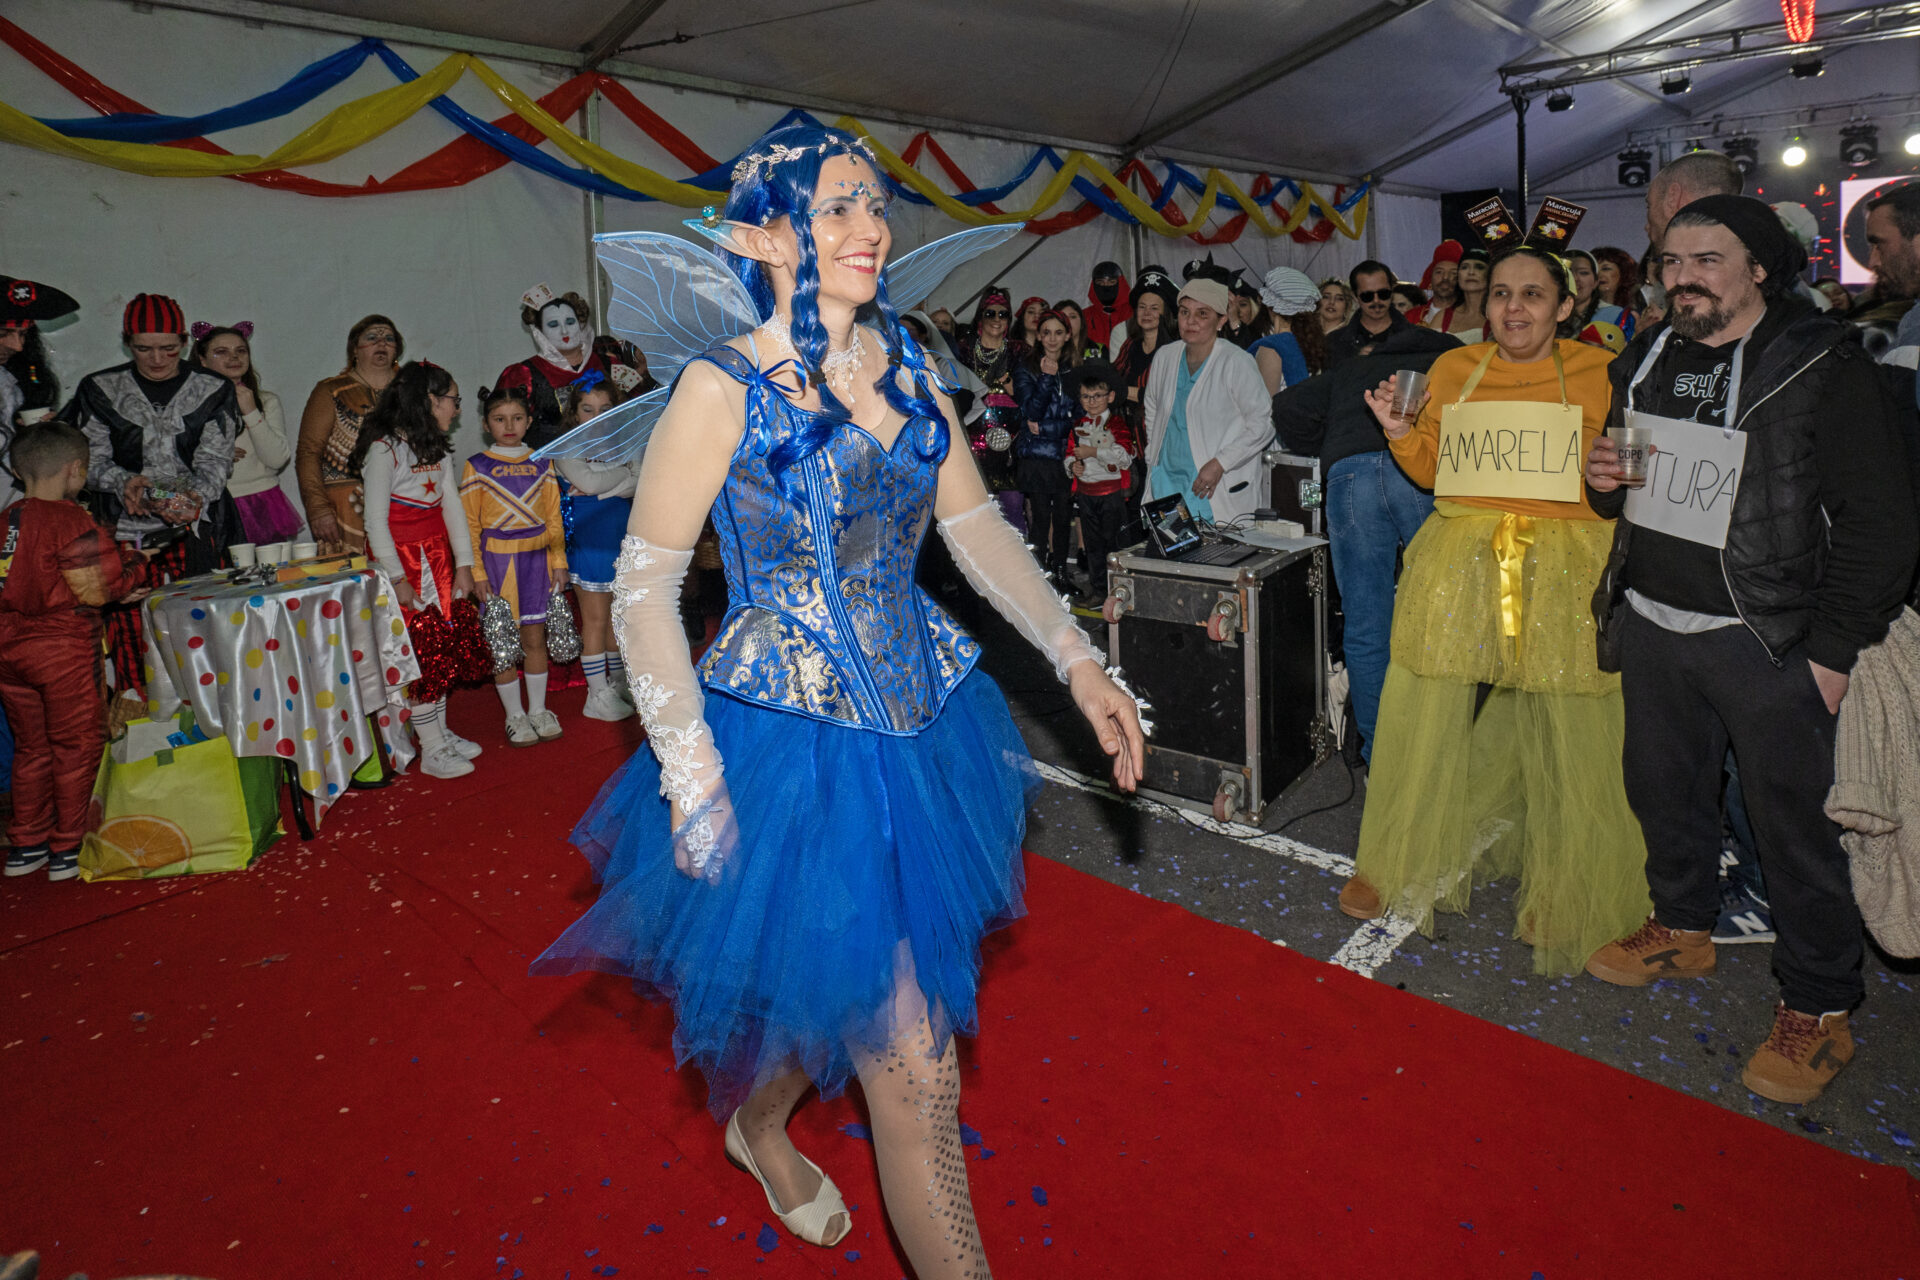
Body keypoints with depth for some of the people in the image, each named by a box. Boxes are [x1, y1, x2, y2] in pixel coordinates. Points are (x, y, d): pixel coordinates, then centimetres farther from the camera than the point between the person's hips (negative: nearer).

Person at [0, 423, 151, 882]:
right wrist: (135, 561, 2)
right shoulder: (70, 520, -15)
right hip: (61, 649, -7)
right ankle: (70, 848, 12)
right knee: (76, 746, 6)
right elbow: (104, 587, -17)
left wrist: (115, 592, 12)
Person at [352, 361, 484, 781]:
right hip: (400, 557, -7)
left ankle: (440, 731, 20)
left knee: (442, 647, 9)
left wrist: (464, 564, 3)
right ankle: (432, 751, 0)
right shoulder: (384, 448, -12)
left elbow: (452, 506, 9)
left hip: (436, 555, 7)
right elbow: (376, 520, -13)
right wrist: (397, 579, -16)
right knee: (419, 651, -6)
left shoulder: (437, 448, 12)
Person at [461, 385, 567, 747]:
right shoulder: (477, 467, -2)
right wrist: (476, 571, -6)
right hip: (497, 559, -2)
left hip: (536, 558, 2)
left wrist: (559, 561, 7)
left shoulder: (542, 464, 6)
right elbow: (469, 525, -2)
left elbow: (554, 517, 10)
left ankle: (538, 710, 22)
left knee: (535, 637, 8)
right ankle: (515, 715, 16)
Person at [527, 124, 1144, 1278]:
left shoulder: (907, 373, 4)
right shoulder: (724, 389, -13)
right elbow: (644, 586, -11)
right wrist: (693, 780, -15)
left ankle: (761, 1128, 55)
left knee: (834, 981, 24)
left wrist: (1079, 662, 3)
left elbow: (980, 529, 8)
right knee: (915, 1067, 0)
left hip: (919, 718, 6)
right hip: (795, 742, -6)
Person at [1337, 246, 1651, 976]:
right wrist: (1398, 433, -3)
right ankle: (1402, 865, 23)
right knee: (1427, 717, 3)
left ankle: (1564, 899, 20)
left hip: (1565, 567, -1)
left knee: (1567, 735, 1)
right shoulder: (1454, 368, 11)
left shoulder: (1598, 373, 5)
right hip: (1460, 560, 2)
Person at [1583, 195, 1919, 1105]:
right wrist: (1604, 478, -1)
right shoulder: (1647, 362, 11)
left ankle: (1817, 1008, 17)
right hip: (1651, 625, 6)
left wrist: (1833, 650, -13)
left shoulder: (1824, 366, -8)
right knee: (1663, 788, 17)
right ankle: (1682, 927, 38)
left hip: (1765, 638, -6)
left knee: (1792, 818, 2)